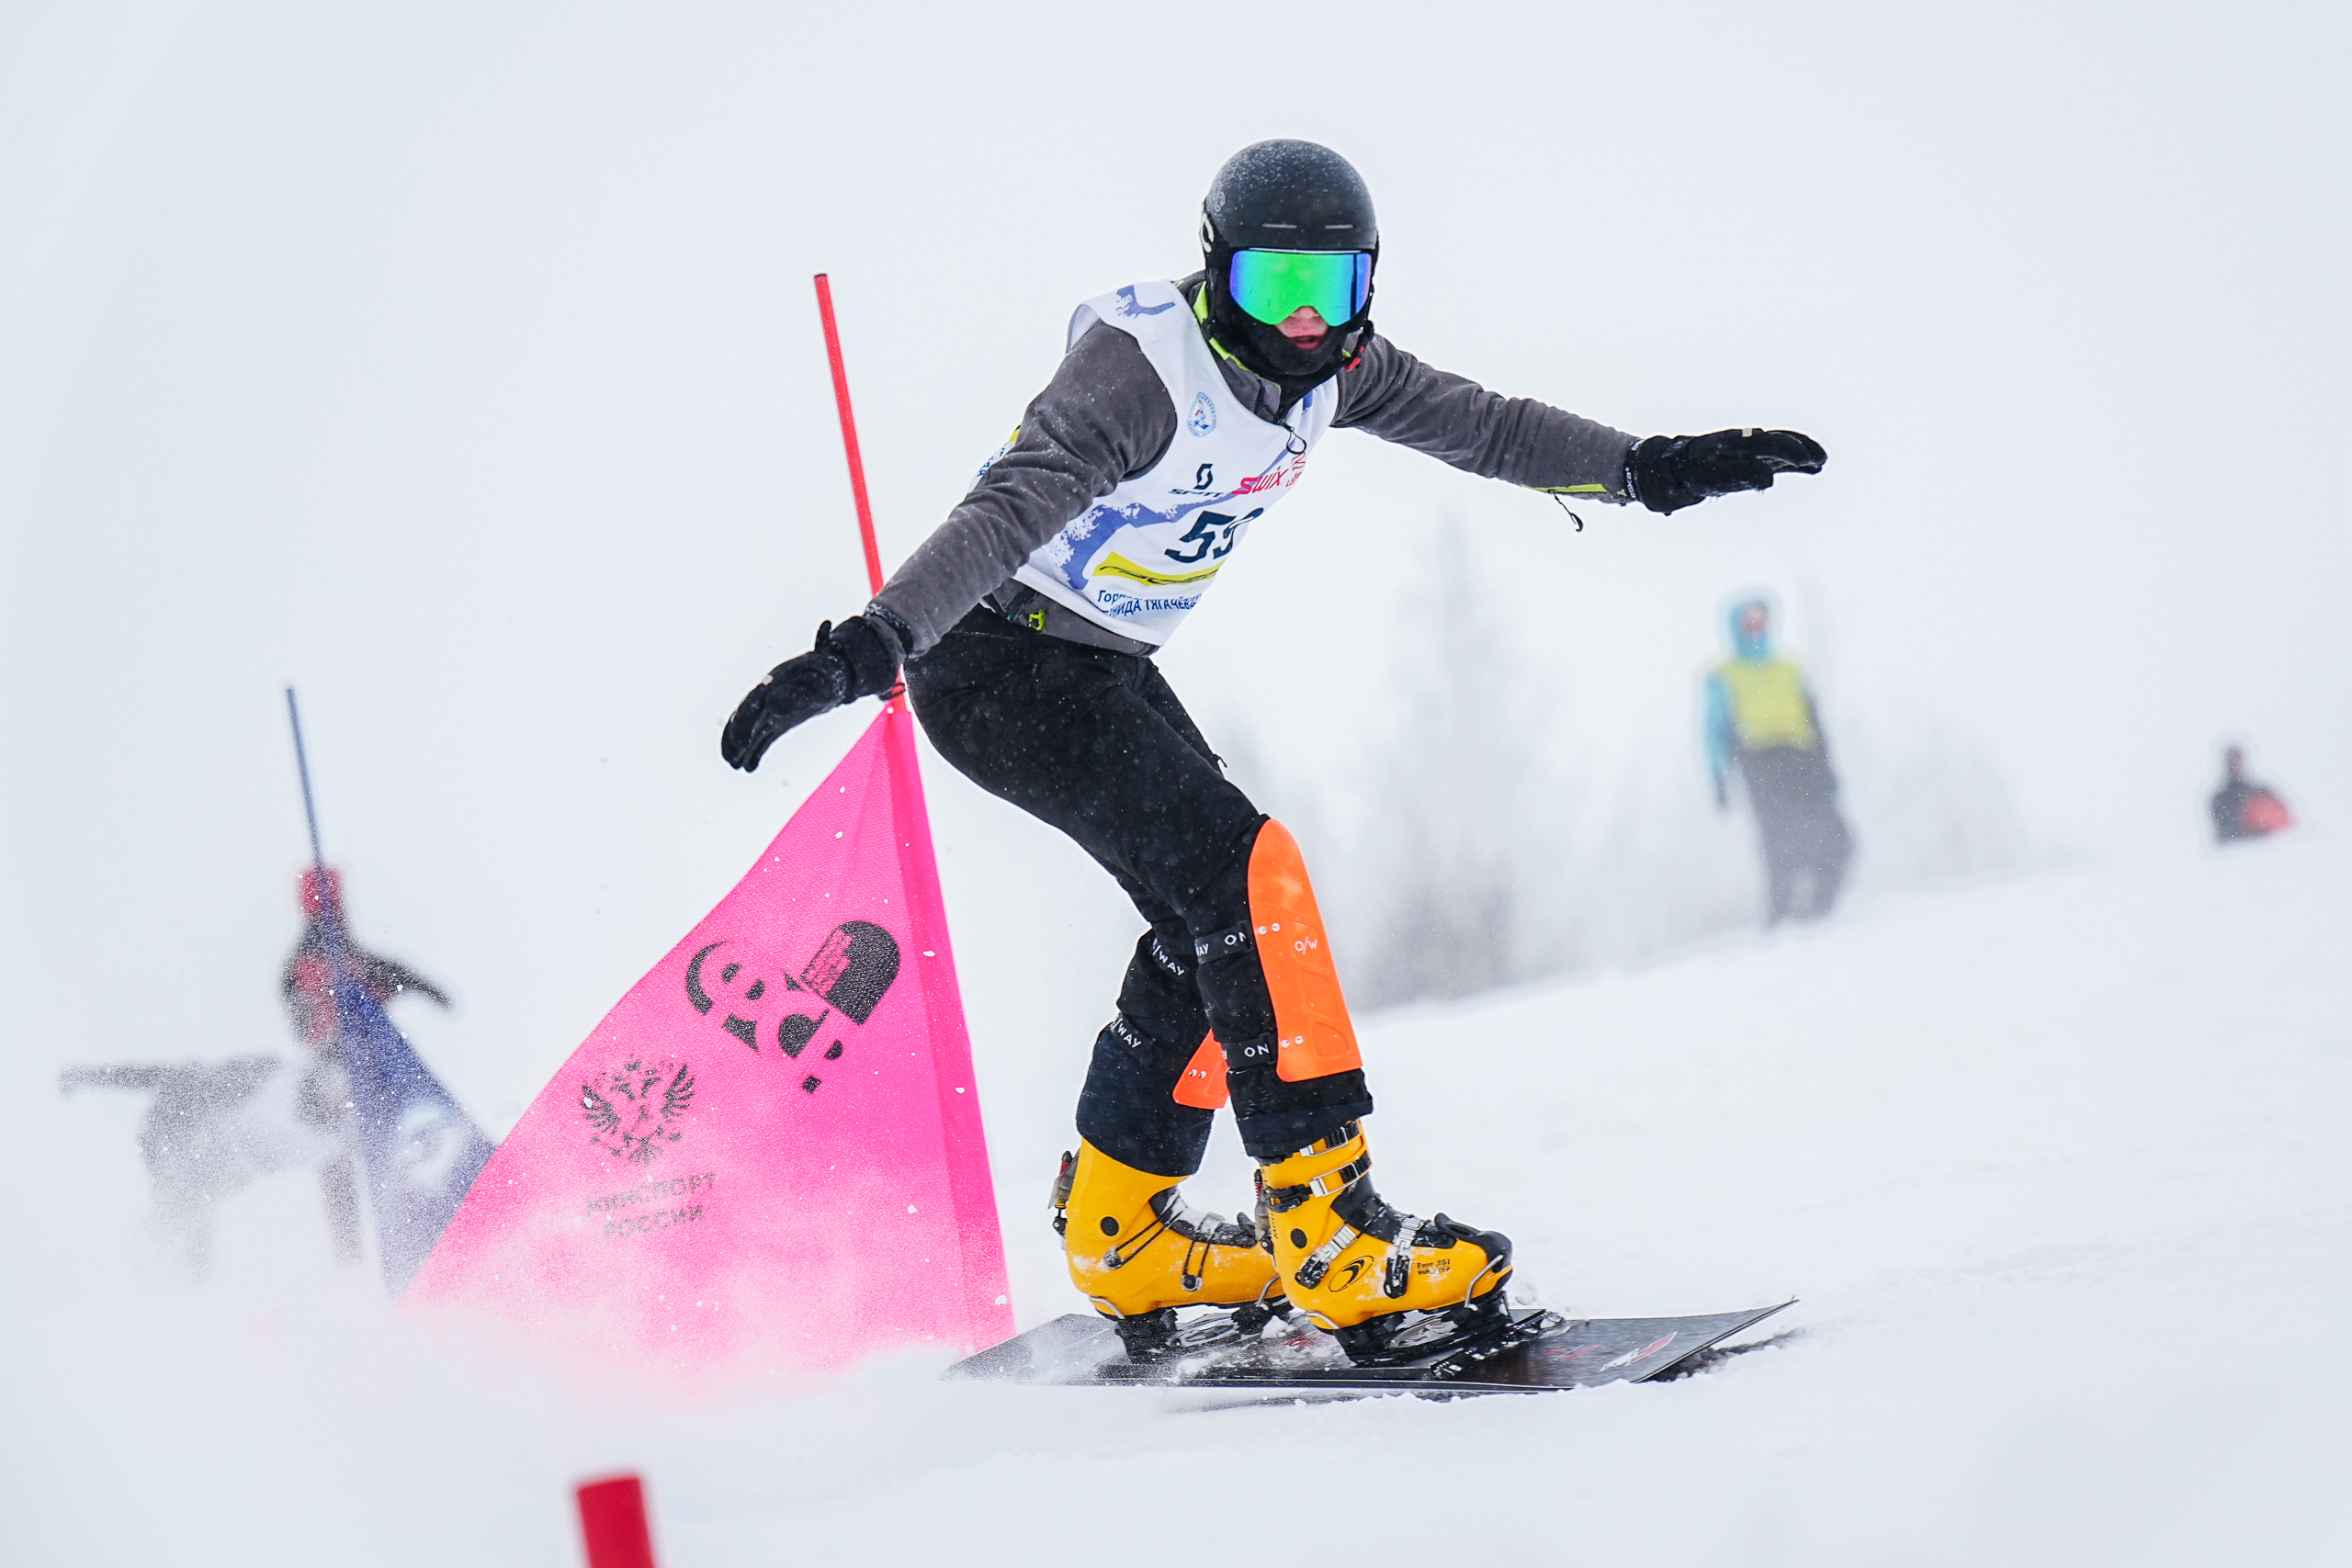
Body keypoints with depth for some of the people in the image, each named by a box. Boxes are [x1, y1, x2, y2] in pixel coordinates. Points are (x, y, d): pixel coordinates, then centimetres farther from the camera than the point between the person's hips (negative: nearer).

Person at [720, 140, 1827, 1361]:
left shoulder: (1326, 364, -1)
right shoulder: (1145, 365, -25)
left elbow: (1474, 425, 9)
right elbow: (1008, 513, -33)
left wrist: (1648, 469, 4)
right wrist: (866, 648, -45)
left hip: (1106, 665, 9)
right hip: (997, 657, -9)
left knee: (1215, 919, 6)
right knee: (1241, 879, -21)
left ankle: (1120, 1240, 21)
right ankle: (1334, 1242, -22)